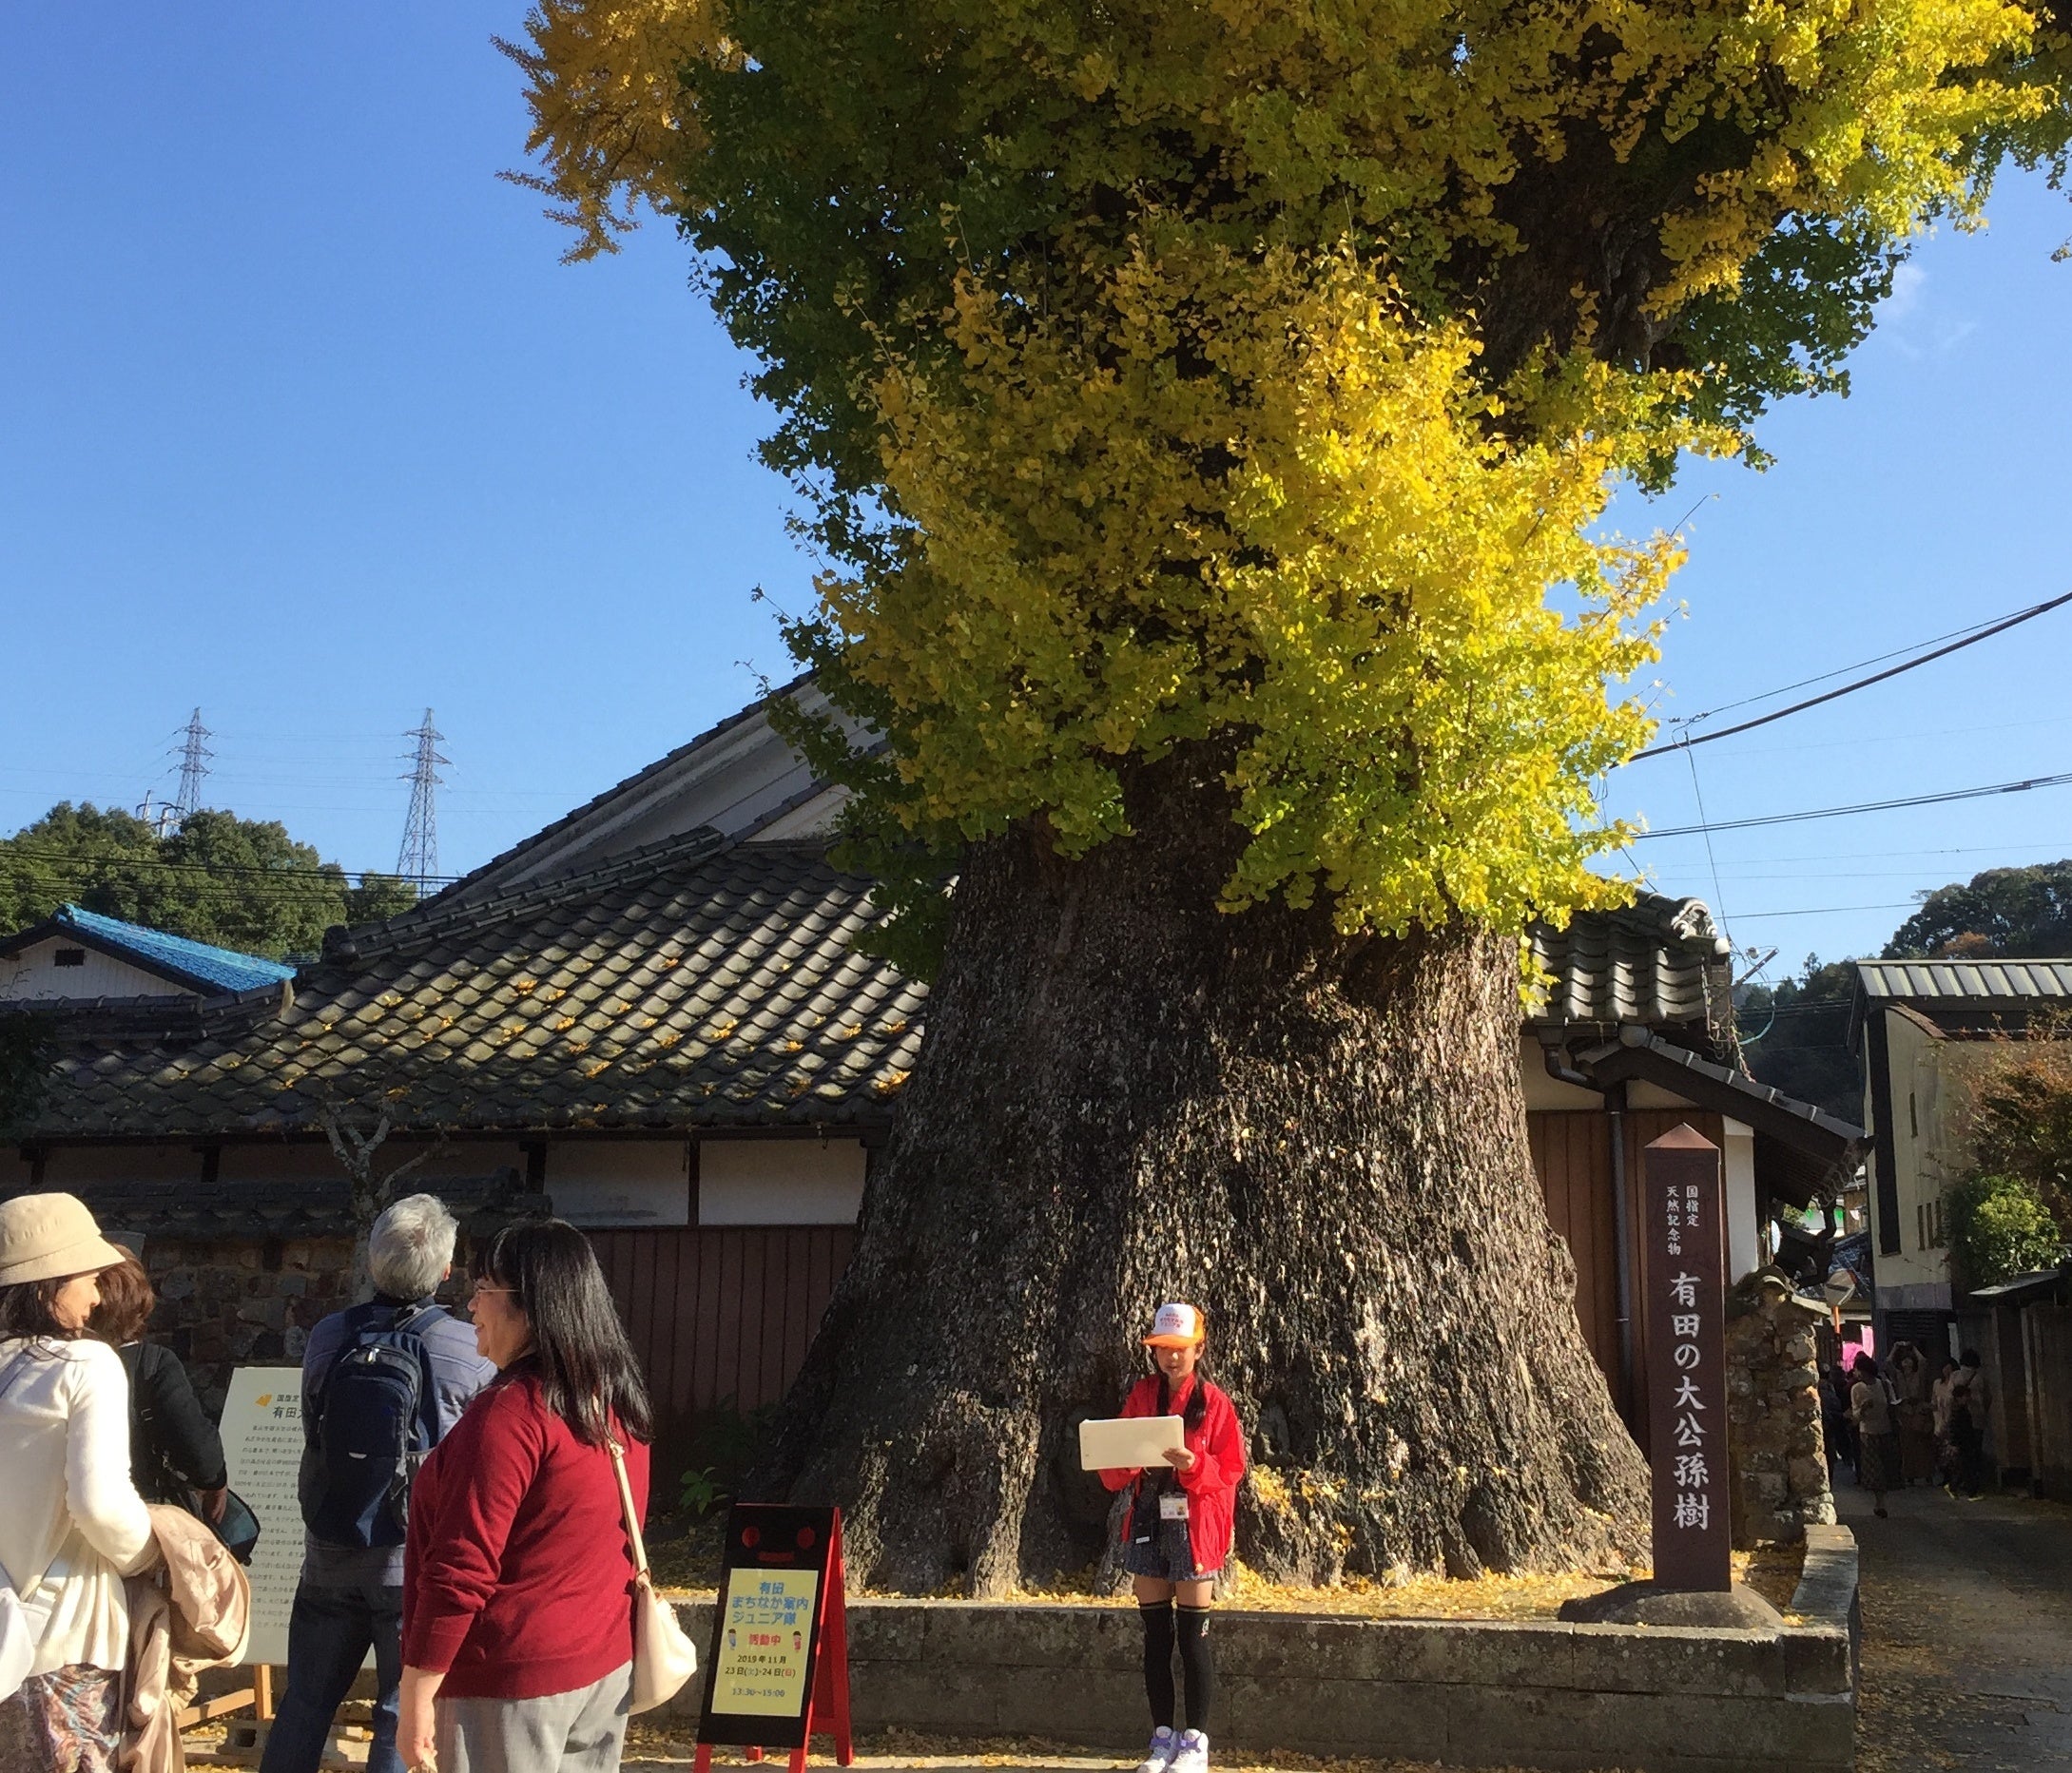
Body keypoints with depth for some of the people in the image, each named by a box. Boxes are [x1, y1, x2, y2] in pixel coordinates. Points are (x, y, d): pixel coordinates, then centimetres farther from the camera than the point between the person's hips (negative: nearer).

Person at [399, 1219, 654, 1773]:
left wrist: (416, 1695, -16)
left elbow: (461, 1570, -22)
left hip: (515, 1679, -8)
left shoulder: (512, 1411, -20)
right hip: (608, 1664, 8)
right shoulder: (618, 1400, 6)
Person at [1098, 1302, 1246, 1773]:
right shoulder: (1141, 1396, 8)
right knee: (1155, 1635, 7)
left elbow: (1231, 1470, -4)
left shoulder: (1214, 1402, -2)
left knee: (1193, 1636, -3)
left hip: (1194, 1526, -4)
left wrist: (1195, 1465, -22)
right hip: (1147, 1523, 4)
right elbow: (1115, 1473, 11)